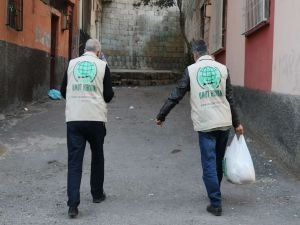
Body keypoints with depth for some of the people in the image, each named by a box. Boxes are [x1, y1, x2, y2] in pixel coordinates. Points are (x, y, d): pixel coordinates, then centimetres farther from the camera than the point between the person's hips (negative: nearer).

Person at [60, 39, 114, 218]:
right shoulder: (102, 65, -1)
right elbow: (108, 95, -1)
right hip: (96, 118, -1)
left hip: (73, 118, 1)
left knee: (74, 160, 0)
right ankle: (97, 194, 30)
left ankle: (73, 204, -8)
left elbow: (63, 91, 12)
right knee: (97, 156, 19)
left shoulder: (72, 64, 6)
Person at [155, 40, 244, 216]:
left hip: (204, 124, -3)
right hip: (224, 123, 3)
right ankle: (215, 194, 34)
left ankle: (216, 204, 1)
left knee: (209, 164, 2)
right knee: (218, 162, 19)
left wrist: (161, 116, 10)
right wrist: (237, 123, 13)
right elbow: (230, 98, 6)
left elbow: (176, 96, 1)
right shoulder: (222, 68, 6)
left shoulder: (191, 70, 0)